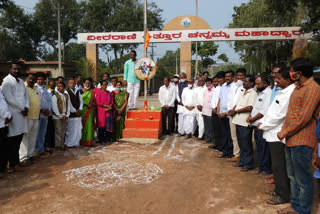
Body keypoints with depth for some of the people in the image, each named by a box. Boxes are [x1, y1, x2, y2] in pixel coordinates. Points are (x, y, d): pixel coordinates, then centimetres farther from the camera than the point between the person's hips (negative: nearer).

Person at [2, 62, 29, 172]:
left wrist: (26, 107, -1)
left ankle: (16, 160, 25)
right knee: (12, 140, -1)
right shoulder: (7, 81, -8)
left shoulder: (21, 81, 17)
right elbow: (9, 99, -15)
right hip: (13, 115, -7)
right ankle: (12, 165, 8)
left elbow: (25, 95, 15)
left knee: (19, 139, 13)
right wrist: (22, 109, -9)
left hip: (22, 113, 7)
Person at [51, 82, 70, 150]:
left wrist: (67, 115, -2)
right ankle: (57, 146, 5)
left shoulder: (67, 96, 10)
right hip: (57, 117, -5)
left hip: (65, 117, 5)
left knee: (63, 131, 8)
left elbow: (68, 106, 9)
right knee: (58, 131, -4)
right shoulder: (54, 96, -5)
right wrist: (60, 116, -11)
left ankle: (62, 145, 15)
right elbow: (54, 107, -10)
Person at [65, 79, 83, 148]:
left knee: (78, 129, 6)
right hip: (71, 114, -6)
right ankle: (69, 144, 5)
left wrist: (80, 109, 0)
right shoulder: (67, 92, -4)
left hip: (78, 113, 6)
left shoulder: (77, 92, 16)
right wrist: (74, 111, -9)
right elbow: (68, 103, -10)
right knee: (70, 129, -3)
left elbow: (81, 101, 15)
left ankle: (76, 143, 14)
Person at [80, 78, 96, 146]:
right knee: (82, 125, -4)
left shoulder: (92, 93, 12)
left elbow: (94, 102, 11)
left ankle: (89, 141, 4)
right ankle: (81, 141, 2)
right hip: (82, 111, -2)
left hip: (89, 112, 2)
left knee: (89, 125, 0)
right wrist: (86, 104, -12)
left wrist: (91, 105, -11)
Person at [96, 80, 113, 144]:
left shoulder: (108, 93, 15)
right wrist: (107, 106, -12)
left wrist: (109, 107, -7)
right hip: (101, 111, -4)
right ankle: (101, 140, 4)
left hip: (108, 111, 5)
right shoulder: (99, 92, -1)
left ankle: (108, 139, 7)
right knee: (102, 124, -3)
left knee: (108, 124, 1)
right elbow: (98, 102, -10)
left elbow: (112, 101, 12)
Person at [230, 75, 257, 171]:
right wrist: (233, 110, -2)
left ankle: (248, 164, 14)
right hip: (238, 121, 8)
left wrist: (236, 111, -12)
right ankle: (242, 161, 30)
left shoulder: (253, 93, -11)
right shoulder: (243, 93, 17)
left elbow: (250, 108, -21)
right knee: (241, 143, 17)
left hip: (245, 123, -8)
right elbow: (237, 104, 19)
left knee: (246, 145, 2)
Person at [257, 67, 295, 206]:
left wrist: (263, 126, -10)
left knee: (279, 167, 1)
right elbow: (271, 110, 18)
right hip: (274, 133, 10)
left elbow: (279, 115, -20)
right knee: (277, 165, 19)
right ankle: (279, 190, 34)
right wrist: (262, 121, 9)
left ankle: (283, 196, 16)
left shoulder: (290, 93, -19)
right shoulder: (282, 91, 13)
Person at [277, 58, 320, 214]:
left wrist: (285, 133, -12)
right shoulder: (298, 87, 15)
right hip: (291, 139, 10)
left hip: (301, 141, -9)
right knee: (293, 176, 19)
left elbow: (303, 118, -20)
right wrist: (283, 130, 7)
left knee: (303, 179, 4)